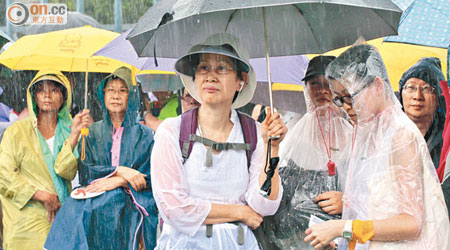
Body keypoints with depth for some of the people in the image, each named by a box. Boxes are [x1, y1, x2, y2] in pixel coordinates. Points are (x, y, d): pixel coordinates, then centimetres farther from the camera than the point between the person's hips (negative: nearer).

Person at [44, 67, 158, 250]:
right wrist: (119, 171, -11)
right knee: (73, 210, -27)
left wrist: (116, 182, -11)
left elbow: (151, 177, 2)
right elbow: (85, 171, 2)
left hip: (131, 202, -2)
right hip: (94, 199, 2)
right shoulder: (92, 133, 16)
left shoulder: (144, 135, 11)